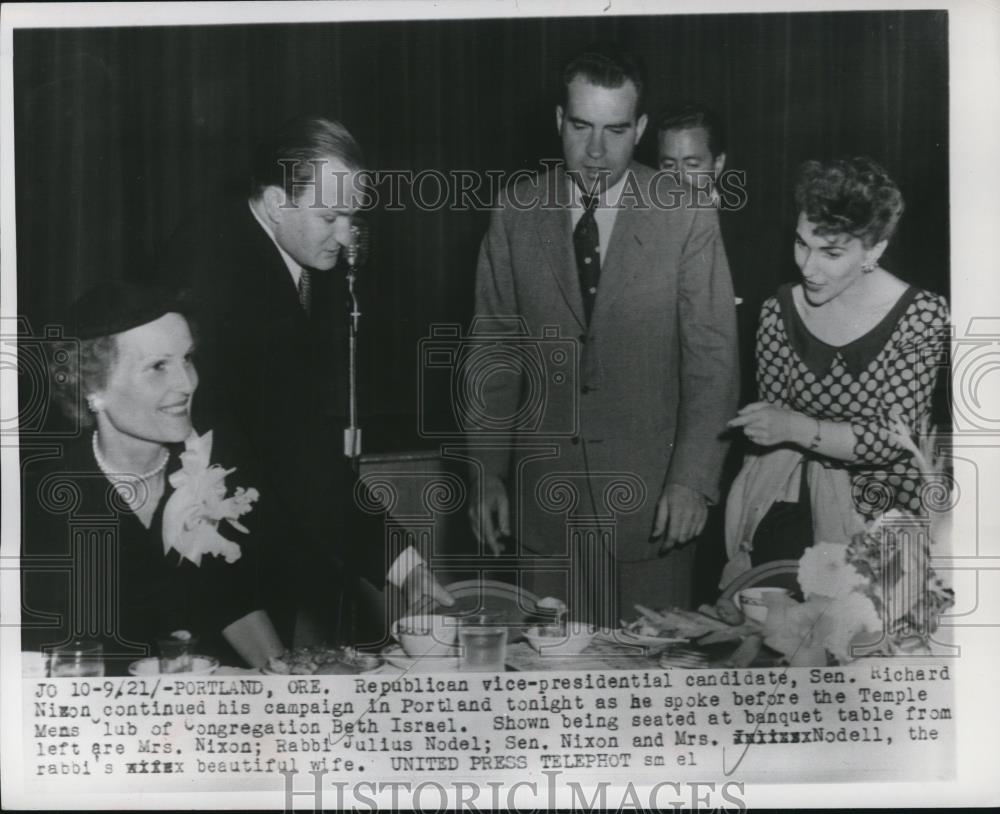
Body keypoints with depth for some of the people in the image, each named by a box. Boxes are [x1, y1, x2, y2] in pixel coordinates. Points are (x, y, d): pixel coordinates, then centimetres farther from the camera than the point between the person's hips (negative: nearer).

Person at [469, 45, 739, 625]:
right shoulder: (515, 214, 2)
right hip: (543, 490, 2)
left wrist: (693, 481, -13)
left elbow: (712, 359, -5)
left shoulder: (687, 218, -5)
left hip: (651, 491, -1)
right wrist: (487, 477, 2)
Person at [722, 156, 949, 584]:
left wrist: (796, 428, -22)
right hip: (784, 500, 2)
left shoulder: (923, 315, -6)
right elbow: (770, 435, 8)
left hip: (875, 509, -2)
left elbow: (893, 437, -12)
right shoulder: (779, 311, 3)